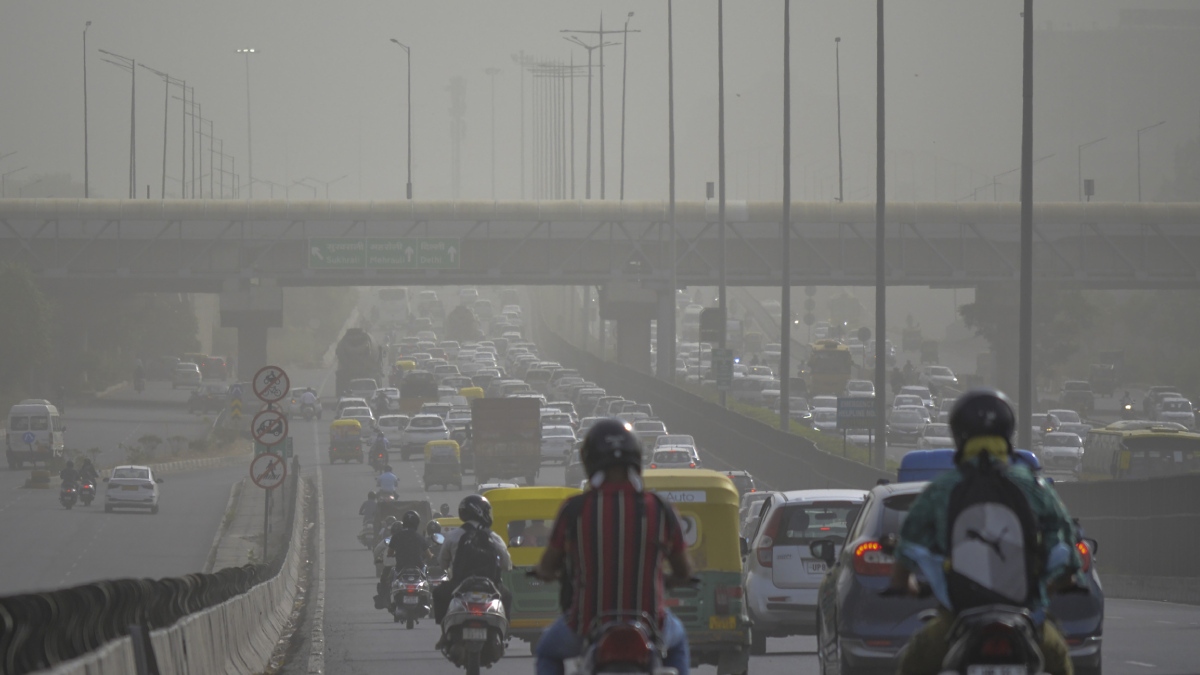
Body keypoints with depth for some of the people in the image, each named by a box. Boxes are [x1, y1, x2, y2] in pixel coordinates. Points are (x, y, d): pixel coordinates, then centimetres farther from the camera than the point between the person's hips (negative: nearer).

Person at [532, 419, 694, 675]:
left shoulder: (574, 509, -10)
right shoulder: (660, 510, -7)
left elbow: (547, 569, 2)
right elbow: (684, 571, 7)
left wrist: (543, 571, 27)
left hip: (588, 624, -1)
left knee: (548, 653, 33)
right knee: (676, 640, 37)